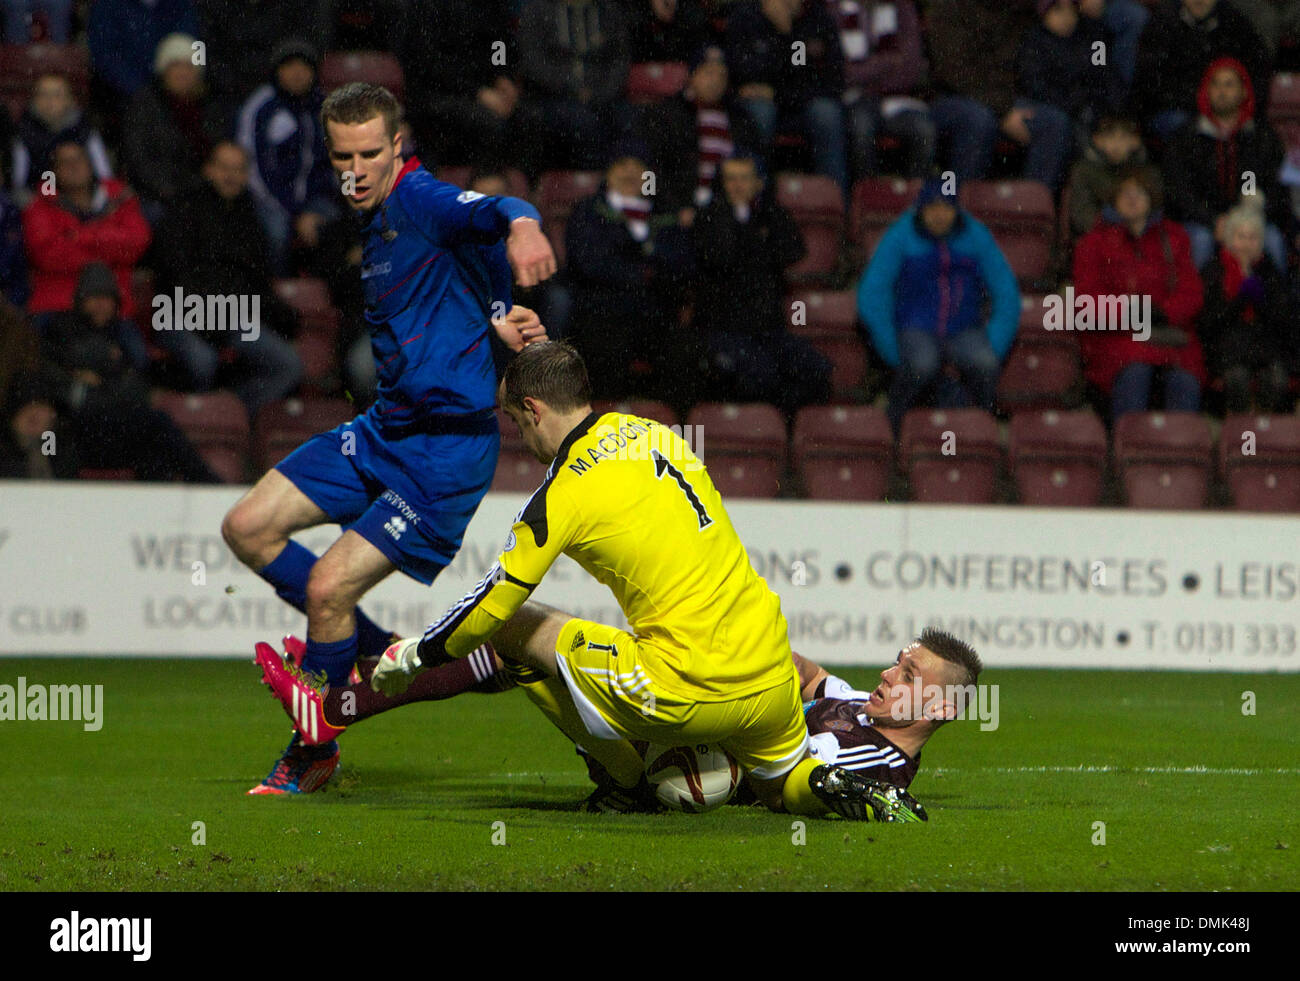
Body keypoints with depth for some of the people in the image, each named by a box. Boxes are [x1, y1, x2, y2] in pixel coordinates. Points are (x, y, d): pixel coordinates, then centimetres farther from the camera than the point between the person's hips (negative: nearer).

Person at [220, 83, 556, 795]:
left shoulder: (420, 200, -15)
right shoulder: (378, 226, 13)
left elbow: (494, 213, -35)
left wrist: (520, 227, -61)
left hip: (446, 453, -10)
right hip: (385, 428, 10)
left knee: (328, 588, -12)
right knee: (248, 529, 7)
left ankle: (311, 748, 11)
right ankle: (379, 656, 19)